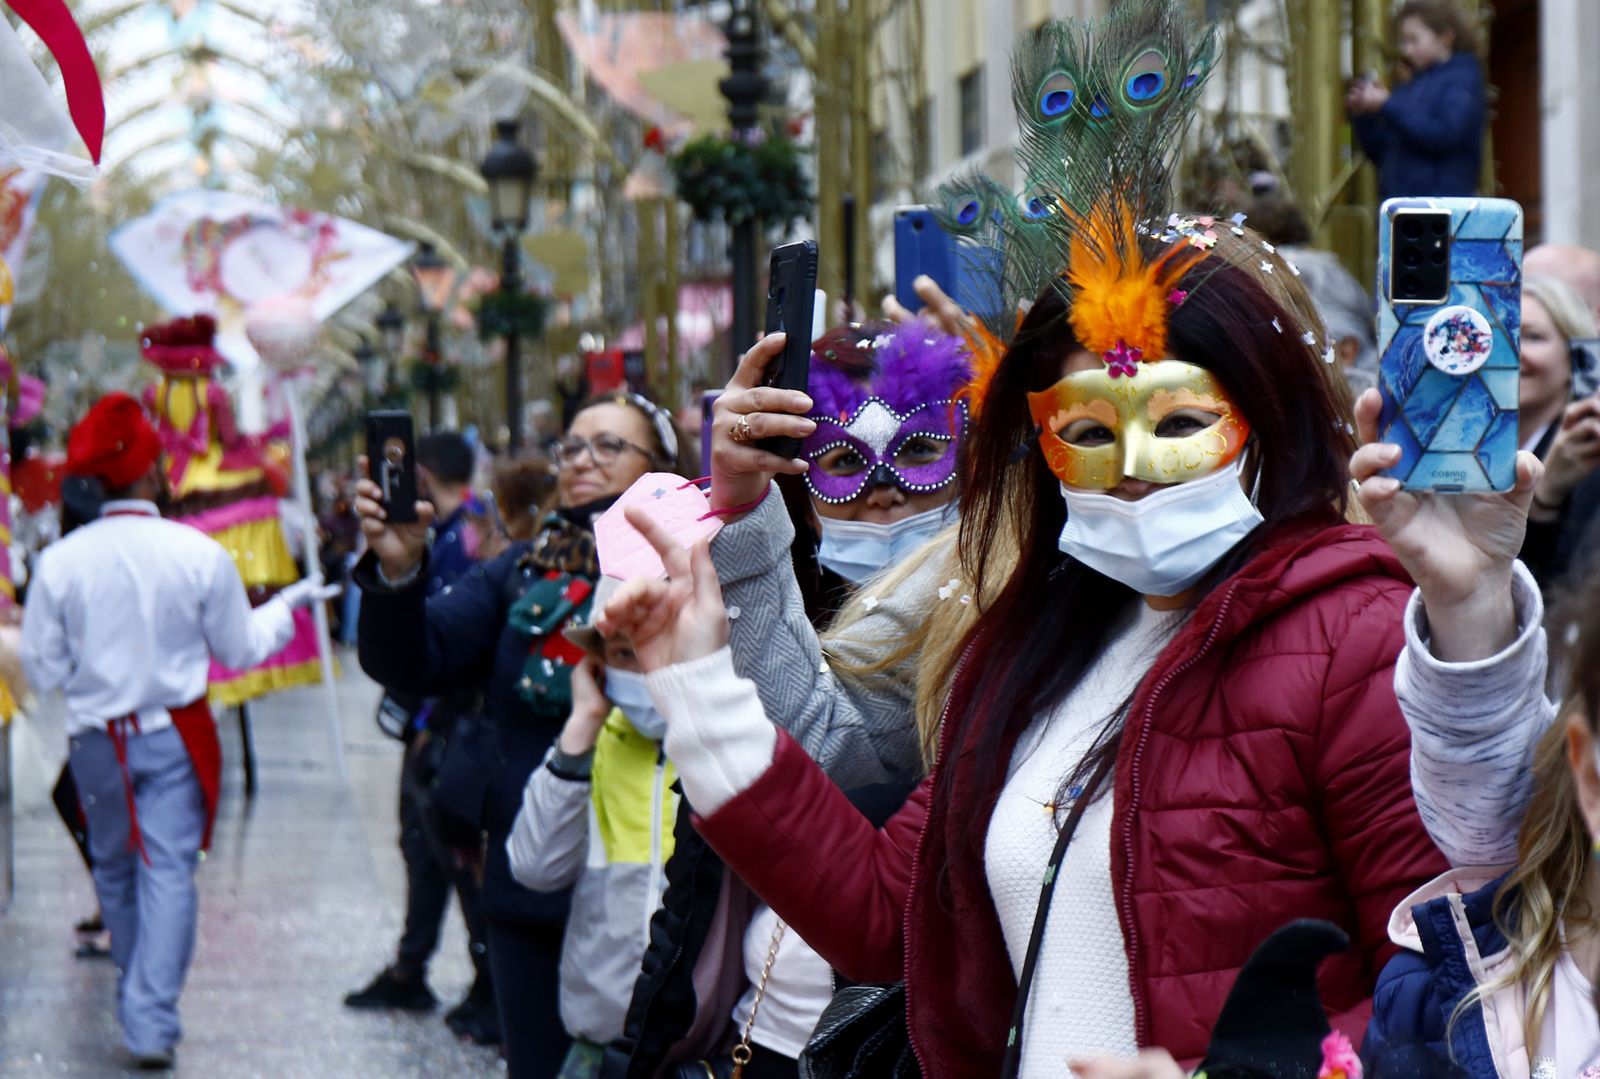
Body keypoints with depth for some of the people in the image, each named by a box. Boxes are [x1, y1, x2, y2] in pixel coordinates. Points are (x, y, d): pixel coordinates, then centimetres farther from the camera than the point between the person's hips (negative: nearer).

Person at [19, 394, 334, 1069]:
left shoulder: (59, 563, -11)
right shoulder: (199, 555, -12)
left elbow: (42, 671, -3)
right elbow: (239, 649, 1)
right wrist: (289, 604, 18)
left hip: (96, 741, 2)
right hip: (175, 736, -2)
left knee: (115, 870, 19)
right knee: (168, 872, 0)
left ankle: (138, 1004, 34)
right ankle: (152, 1022, -10)